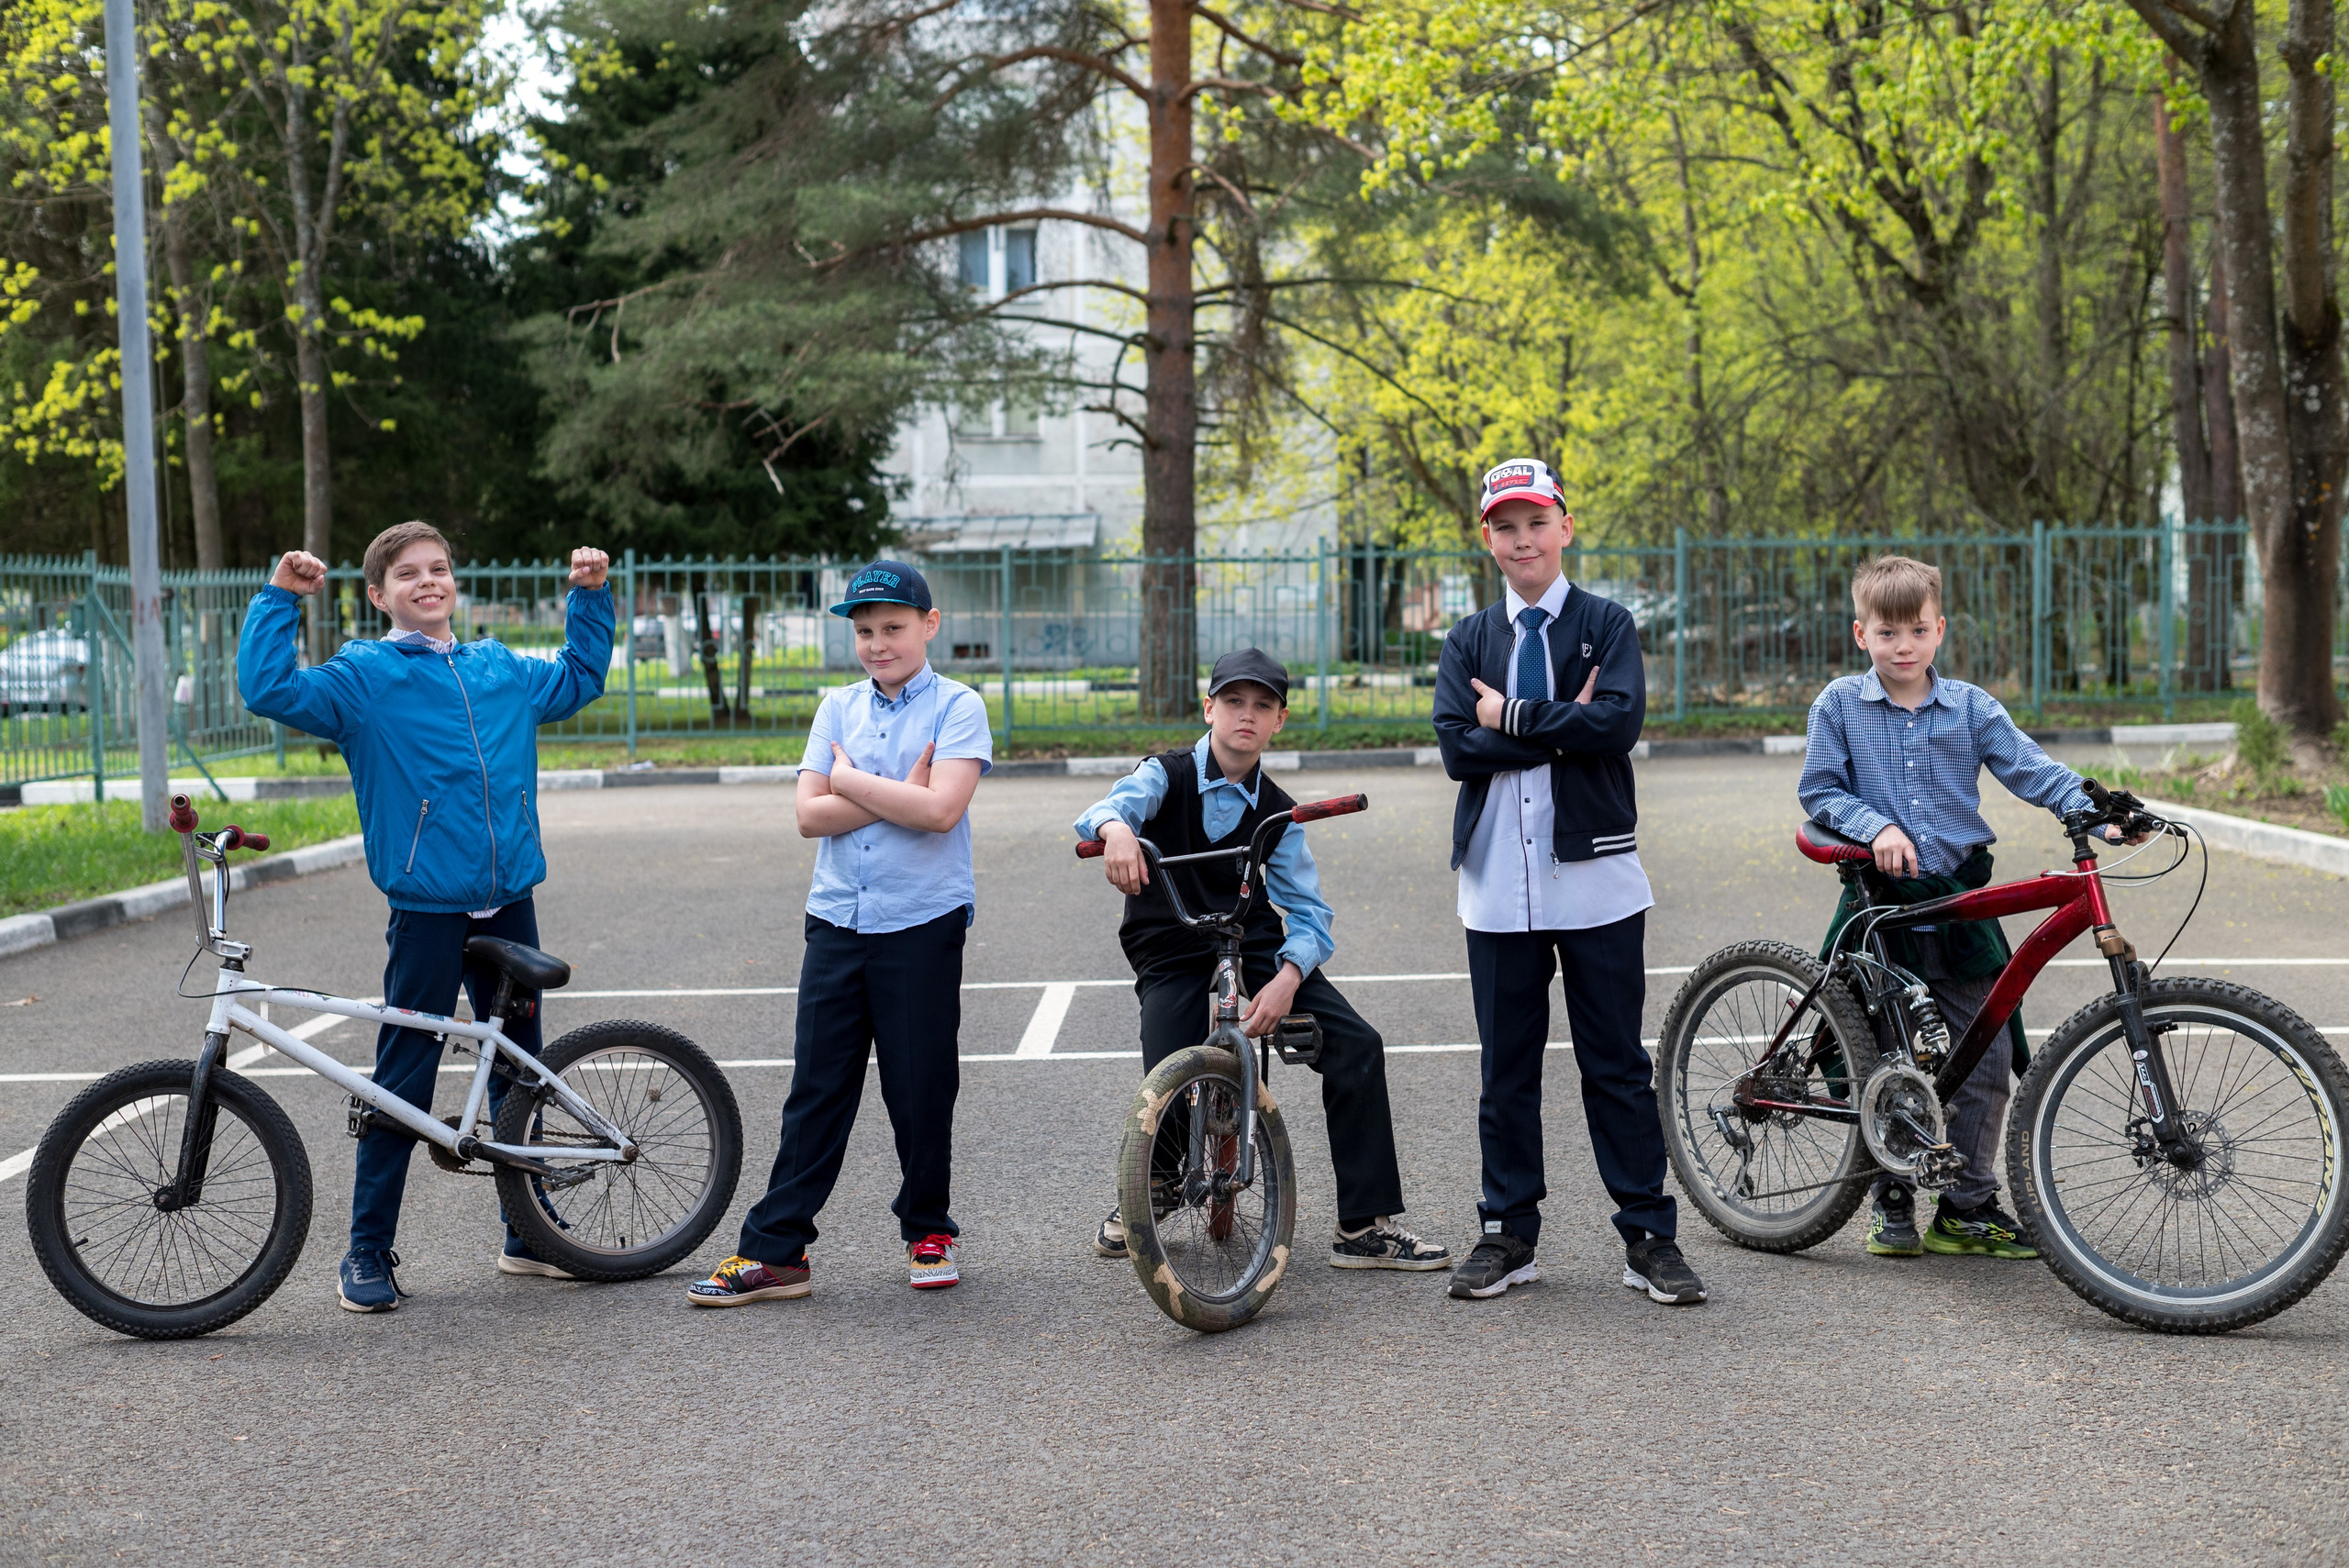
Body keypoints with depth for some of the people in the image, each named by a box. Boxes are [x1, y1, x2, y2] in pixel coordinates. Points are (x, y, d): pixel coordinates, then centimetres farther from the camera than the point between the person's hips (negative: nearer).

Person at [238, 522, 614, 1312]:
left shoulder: (500, 670, 12)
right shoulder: (364, 676, -2)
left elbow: (580, 679, 30)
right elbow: (269, 690, -15)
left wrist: (591, 596, 22)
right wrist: (279, 598, -15)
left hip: (509, 901, 5)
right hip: (427, 908, -5)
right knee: (404, 1082, -2)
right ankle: (368, 1253, 8)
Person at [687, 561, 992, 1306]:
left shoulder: (956, 706, -3)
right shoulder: (838, 707, 10)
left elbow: (941, 808, -18)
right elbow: (811, 815, 0)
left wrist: (850, 779, -8)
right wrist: (899, 794, -11)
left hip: (922, 926, -4)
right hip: (837, 922, 4)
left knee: (921, 1091, 5)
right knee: (816, 1091, 5)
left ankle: (929, 1230, 24)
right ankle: (774, 1251, 8)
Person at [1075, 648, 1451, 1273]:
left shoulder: (1277, 813, 5)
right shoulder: (1168, 776, -3)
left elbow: (1309, 911, -2)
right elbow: (1116, 802, -25)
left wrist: (1288, 976, -23)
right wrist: (1115, 828, -51)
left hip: (1255, 946, 3)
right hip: (1171, 957, -3)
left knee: (1358, 1045, -15)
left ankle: (1364, 1227, -8)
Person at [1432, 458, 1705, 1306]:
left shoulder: (1607, 624, 5)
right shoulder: (1468, 641, 12)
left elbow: (1619, 722, -13)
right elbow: (1458, 748, -3)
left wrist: (1511, 718, -10)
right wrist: (1562, 728, -11)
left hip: (1595, 878, -2)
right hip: (1497, 884, 2)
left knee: (1617, 1065, 2)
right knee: (1506, 1068, 8)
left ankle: (1649, 1238, 9)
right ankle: (1509, 1234, 18)